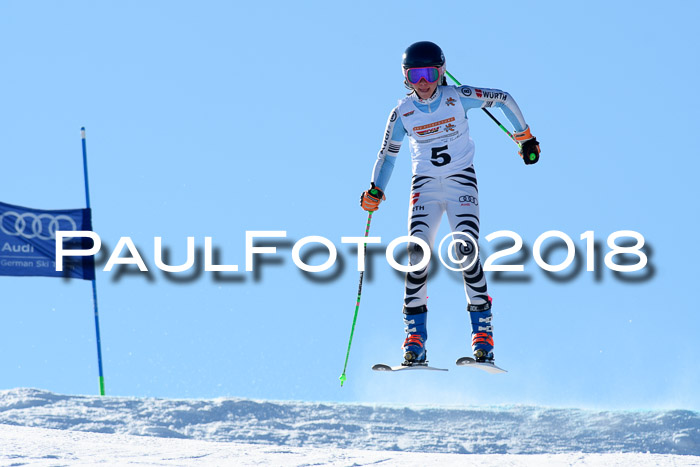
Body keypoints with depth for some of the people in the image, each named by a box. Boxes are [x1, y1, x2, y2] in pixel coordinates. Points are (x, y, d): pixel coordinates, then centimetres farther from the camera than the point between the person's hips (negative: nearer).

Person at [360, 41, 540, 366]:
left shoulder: (457, 97, -8)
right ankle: (415, 339, -11)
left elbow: (503, 99, 3)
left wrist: (525, 138, 9)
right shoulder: (403, 112, -1)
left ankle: (483, 333, -14)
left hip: (461, 180, -2)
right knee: (417, 254, -15)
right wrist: (375, 191, 1)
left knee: (467, 251, -19)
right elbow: (388, 153, 12)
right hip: (425, 185, 2)